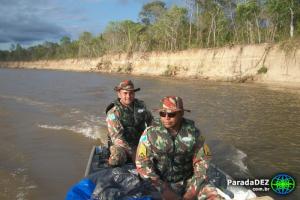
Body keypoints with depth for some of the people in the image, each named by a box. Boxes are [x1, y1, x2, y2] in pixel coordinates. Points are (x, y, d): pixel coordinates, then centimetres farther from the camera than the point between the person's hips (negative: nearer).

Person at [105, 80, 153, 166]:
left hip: (139, 142, 5)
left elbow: (150, 121, 21)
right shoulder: (113, 112, -14)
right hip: (120, 145, -4)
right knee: (117, 159, -34)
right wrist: (132, 153, -25)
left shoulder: (141, 105, 1)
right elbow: (117, 137, -20)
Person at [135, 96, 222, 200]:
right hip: (162, 183, -1)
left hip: (188, 180, 1)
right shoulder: (150, 133, -11)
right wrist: (164, 190, -16)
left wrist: (194, 189, -11)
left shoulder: (193, 132, -6)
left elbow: (202, 161, -1)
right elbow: (142, 164, -11)